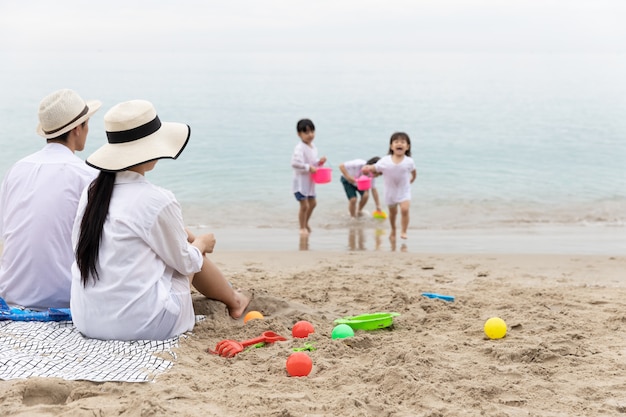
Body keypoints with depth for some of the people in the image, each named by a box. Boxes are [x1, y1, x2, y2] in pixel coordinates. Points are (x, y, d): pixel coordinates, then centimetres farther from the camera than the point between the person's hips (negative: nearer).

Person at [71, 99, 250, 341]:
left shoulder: (92, 192, 3)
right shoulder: (156, 201, -17)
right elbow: (186, 262, -4)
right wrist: (201, 243, 19)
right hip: (141, 324, -6)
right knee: (192, 255, 17)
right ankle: (234, 301, 41)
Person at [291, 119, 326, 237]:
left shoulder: (313, 147, 7)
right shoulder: (299, 148, -22)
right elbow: (295, 163, -33)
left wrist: (319, 162, -2)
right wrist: (309, 168, -29)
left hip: (310, 181, 9)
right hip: (301, 181, -9)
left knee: (312, 203, 21)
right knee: (304, 205, -5)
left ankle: (306, 223, 41)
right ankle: (302, 228, 11)